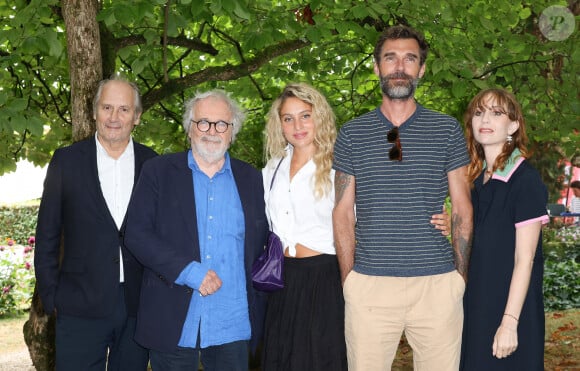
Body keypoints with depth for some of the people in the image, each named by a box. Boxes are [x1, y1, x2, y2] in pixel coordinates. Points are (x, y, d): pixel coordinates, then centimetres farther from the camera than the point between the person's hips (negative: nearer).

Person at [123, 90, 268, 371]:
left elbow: (261, 243, 13)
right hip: (172, 323, -2)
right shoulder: (158, 172, 3)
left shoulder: (250, 179, 10)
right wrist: (189, 271, -15)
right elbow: (136, 234, -5)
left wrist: (257, 300, 0)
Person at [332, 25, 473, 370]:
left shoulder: (447, 129, 6)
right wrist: (349, 279, 3)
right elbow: (344, 212, 8)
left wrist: (461, 277, 4)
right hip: (369, 286, 0)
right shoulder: (351, 133, 7)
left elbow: (462, 209, 8)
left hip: (437, 283, 0)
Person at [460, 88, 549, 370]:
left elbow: (525, 259, -15)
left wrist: (509, 322, -18)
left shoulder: (525, 180, -13)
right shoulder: (476, 180, 8)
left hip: (511, 306, -7)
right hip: (476, 305, 7)